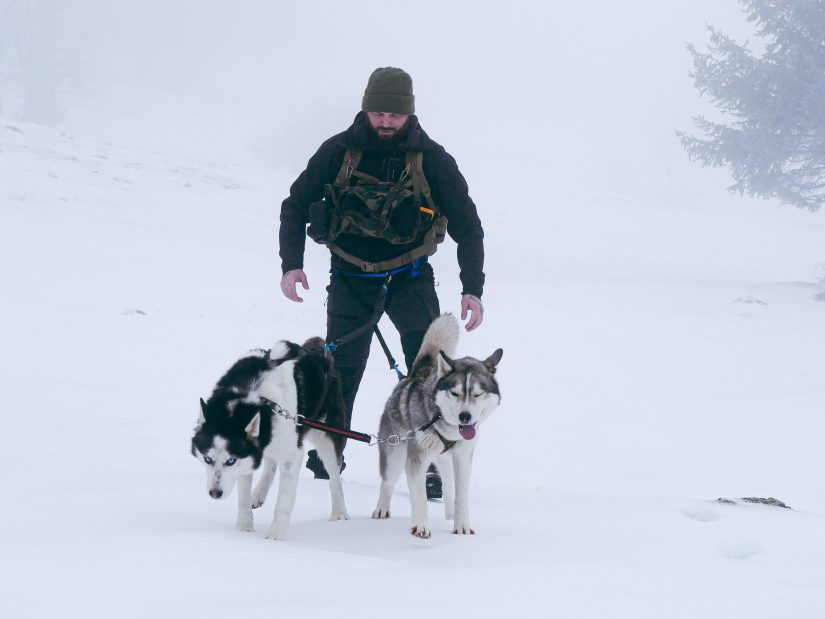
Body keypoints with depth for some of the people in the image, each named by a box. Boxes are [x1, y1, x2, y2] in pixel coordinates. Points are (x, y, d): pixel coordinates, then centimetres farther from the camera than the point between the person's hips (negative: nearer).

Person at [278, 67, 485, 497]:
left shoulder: (431, 159, -6)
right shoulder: (339, 152, -5)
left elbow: (466, 225, 0)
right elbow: (296, 204, 6)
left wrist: (472, 290, -8)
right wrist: (291, 263, -7)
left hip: (409, 277, -1)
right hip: (351, 278, 1)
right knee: (339, 369, 0)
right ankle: (324, 460, 17)